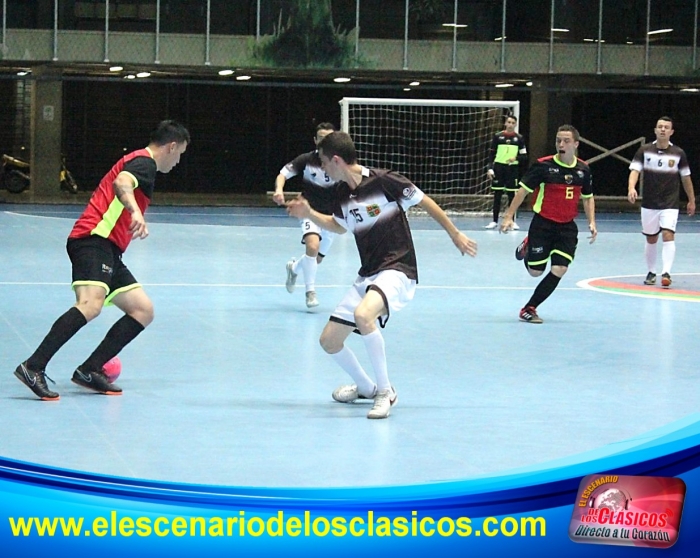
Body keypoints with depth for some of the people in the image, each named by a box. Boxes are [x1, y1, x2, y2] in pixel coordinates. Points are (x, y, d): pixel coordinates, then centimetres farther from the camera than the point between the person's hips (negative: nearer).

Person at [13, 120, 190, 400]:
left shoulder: (140, 162, 28)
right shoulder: (144, 162, -4)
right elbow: (121, 183, -26)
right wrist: (135, 211, -44)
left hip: (108, 250, 11)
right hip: (94, 240, -11)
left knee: (143, 311, 7)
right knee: (91, 304, -29)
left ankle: (89, 370, 1)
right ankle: (33, 368, -35)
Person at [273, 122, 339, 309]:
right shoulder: (306, 160, -13)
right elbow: (283, 174, -8)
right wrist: (279, 190, -28)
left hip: (331, 216, 3)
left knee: (317, 259, 14)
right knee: (312, 246, -30)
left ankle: (294, 267, 49)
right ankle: (310, 291, -16)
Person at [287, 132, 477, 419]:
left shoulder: (384, 181, -15)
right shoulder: (342, 193, 7)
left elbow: (425, 202, -4)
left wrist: (456, 236, 2)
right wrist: (309, 214, 13)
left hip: (397, 270, -8)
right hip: (367, 275, 8)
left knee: (363, 314, -37)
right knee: (329, 340, 5)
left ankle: (385, 390, -20)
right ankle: (365, 387, 33)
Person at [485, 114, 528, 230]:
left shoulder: (519, 138, 3)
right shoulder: (498, 136, 3)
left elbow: (524, 156, 3)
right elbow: (491, 154, 6)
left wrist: (516, 158, -17)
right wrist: (490, 169, -4)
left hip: (512, 169, 0)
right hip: (499, 168, 0)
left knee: (512, 195, 1)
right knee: (497, 195, 3)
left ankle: (512, 221, 8)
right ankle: (494, 221, 9)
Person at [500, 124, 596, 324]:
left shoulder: (583, 170, 1)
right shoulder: (543, 165, -11)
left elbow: (588, 197, 15)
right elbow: (523, 190, -8)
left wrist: (592, 223, 4)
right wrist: (509, 216, -14)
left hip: (567, 227, 3)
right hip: (542, 224, -3)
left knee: (559, 270, -10)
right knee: (535, 271, 3)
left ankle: (529, 309, 3)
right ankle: (527, 247, 38)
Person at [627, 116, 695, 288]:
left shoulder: (679, 153, -1)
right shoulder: (644, 151, -2)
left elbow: (686, 178, 9)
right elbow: (635, 171, -11)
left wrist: (691, 200, 15)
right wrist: (631, 188, -31)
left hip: (670, 204, -1)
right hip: (649, 204, 1)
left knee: (668, 236, -17)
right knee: (651, 239, 11)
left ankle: (666, 273, -23)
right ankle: (651, 272, 27)